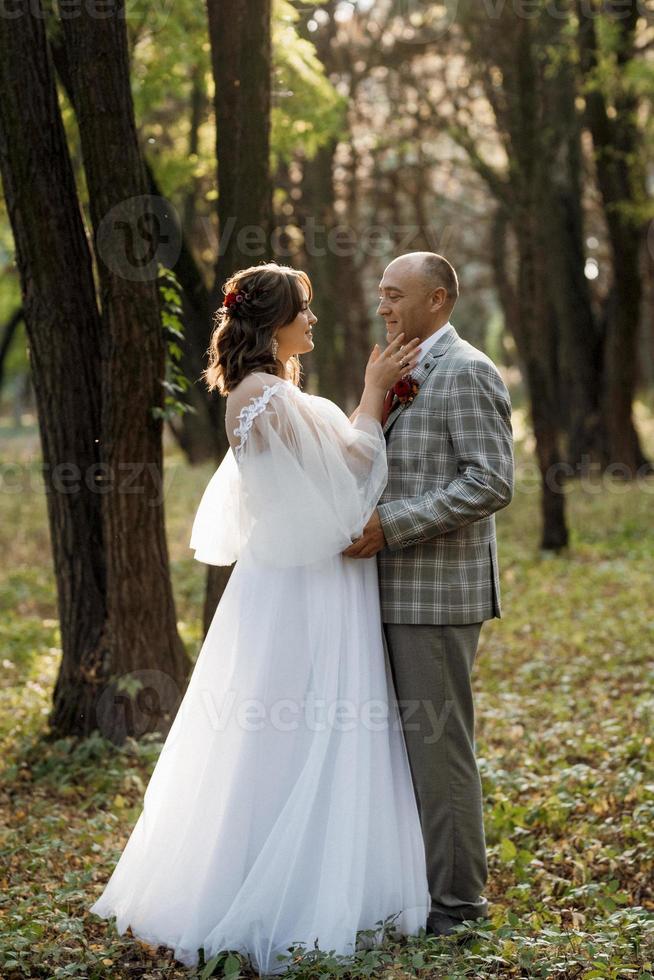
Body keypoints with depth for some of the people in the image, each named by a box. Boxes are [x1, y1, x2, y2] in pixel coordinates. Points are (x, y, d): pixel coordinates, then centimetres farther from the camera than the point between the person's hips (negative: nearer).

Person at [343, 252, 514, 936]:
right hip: (400, 591, 9)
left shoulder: (465, 373, -11)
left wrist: (392, 526, -21)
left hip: (439, 591, -9)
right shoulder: (408, 375, 18)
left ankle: (456, 898, 5)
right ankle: (420, 881, 21)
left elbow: (491, 483, -20)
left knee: (438, 741, -4)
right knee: (407, 739, 12)